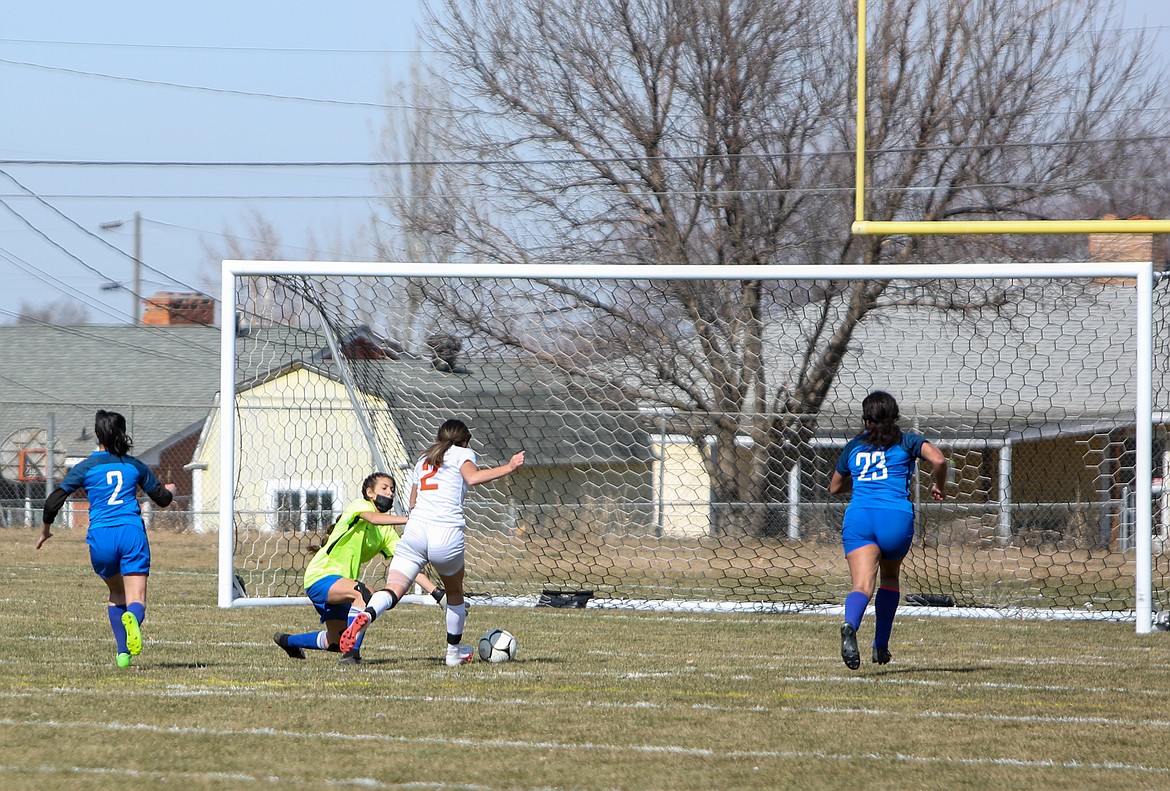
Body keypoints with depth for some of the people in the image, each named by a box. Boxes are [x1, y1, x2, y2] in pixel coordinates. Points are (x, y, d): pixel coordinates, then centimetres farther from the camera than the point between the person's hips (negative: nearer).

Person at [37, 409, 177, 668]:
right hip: (132, 532, 0)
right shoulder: (135, 466, 11)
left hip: (101, 536, 0)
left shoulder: (86, 467, 5)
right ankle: (132, 618, -44)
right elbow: (162, 498, 22)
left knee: (116, 594, 24)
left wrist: (45, 529, 21)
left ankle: (123, 653, 13)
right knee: (136, 601, -7)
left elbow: (54, 501, 3)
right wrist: (170, 490, 46)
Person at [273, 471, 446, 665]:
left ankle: (287, 640, 45)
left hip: (340, 582, 9)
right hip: (320, 577, -9)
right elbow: (373, 518, -34)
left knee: (334, 643, 19)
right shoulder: (360, 505, -10)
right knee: (363, 594, -35)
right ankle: (352, 653, -33)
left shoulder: (387, 532, 9)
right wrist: (410, 520, -45)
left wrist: (435, 591, -8)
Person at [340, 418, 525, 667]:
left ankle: (367, 614, -41)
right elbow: (472, 477, -10)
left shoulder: (423, 460, 27)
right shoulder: (462, 453, 11)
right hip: (447, 534, -3)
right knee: (455, 593, 22)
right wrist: (508, 468, -9)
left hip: (415, 528, 3)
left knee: (394, 589, -9)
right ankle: (454, 651, 33)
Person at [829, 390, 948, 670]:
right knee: (890, 578, 26)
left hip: (858, 517, 0)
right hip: (896, 518, 0)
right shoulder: (905, 441, 13)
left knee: (863, 585, -14)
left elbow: (834, 487, 32)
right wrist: (938, 486, 14)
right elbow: (938, 460, -5)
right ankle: (880, 646, 23)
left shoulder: (854, 446, 21)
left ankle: (850, 626, -46)